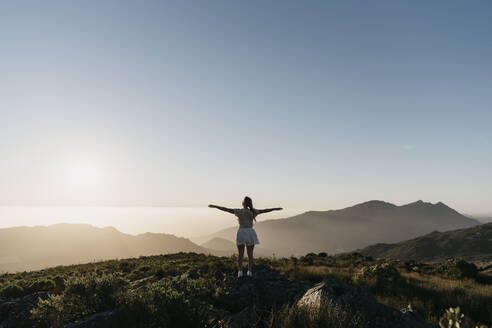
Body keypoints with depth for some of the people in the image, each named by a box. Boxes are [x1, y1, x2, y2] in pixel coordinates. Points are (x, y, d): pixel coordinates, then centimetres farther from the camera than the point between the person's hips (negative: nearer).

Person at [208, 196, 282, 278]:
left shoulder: (239, 211, -8)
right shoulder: (253, 211, -2)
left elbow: (225, 209, -9)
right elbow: (264, 210, 7)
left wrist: (214, 206, -3)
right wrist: (275, 209, 18)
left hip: (241, 233, -1)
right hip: (250, 232, 1)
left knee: (240, 254, 6)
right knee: (250, 254, 9)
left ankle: (240, 271, 2)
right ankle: (249, 272, 10)